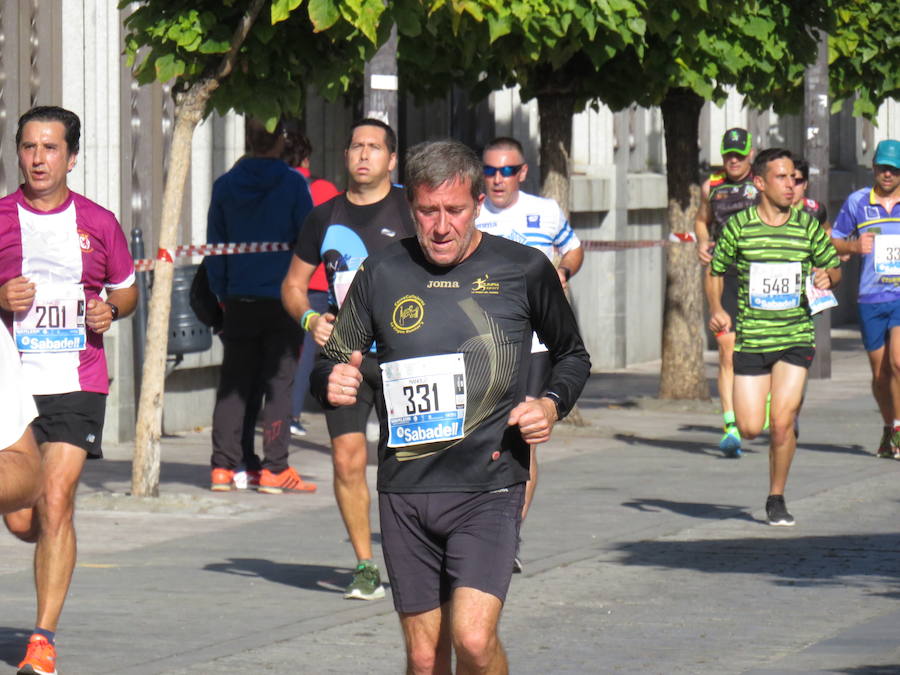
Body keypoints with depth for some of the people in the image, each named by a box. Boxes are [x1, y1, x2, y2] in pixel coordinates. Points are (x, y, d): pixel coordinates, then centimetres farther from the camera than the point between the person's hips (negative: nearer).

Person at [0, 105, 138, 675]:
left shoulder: (98, 222, 6)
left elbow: (128, 288, 19)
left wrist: (112, 309, -2)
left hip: (78, 382, -1)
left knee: (56, 505, -12)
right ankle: (57, 548, 40)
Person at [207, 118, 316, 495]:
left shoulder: (225, 185, 6)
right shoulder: (292, 184, -6)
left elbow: (214, 248, 9)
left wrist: (221, 294, 15)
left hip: (238, 299, 4)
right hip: (282, 296, -4)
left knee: (233, 382, 8)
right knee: (279, 382, 0)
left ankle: (222, 467, 4)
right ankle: (274, 469, -4)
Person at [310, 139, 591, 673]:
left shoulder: (524, 271, 1)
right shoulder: (382, 276, 5)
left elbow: (572, 356, 17)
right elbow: (330, 365, 14)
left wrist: (553, 404, -4)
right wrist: (333, 382, -10)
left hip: (489, 488, -2)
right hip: (405, 489, 3)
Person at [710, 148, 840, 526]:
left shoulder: (808, 226, 2)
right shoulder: (738, 226, -1)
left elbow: (834, 268, 13)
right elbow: (715, 271, 11)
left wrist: (827, 278, -10)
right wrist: (717, 310, -5)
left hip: (795, 338, 0)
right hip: (751, 339, 0)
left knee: (781, 424, -10)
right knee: (750, 429, -4)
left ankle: (776, 499, 9)